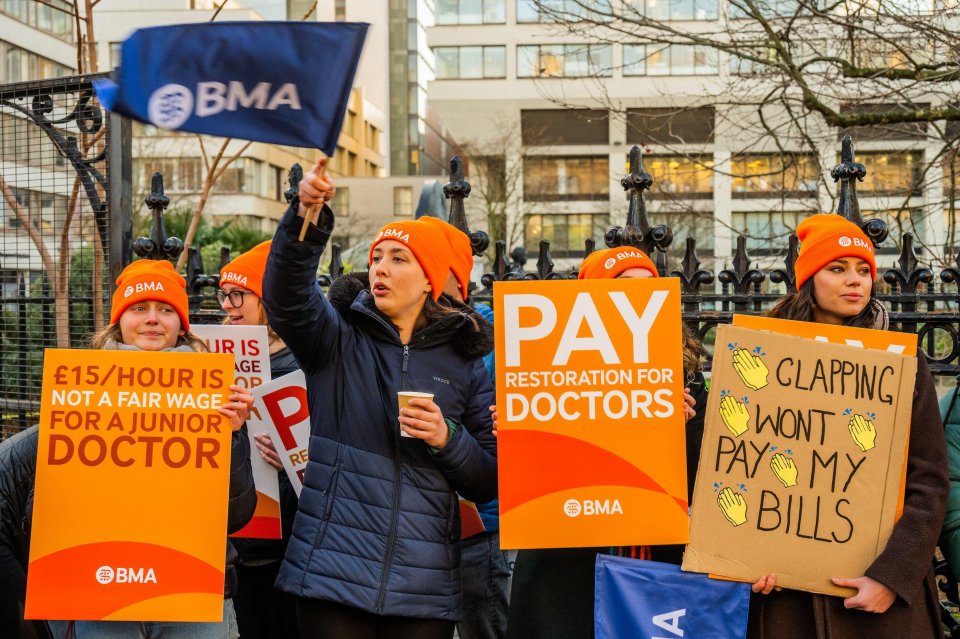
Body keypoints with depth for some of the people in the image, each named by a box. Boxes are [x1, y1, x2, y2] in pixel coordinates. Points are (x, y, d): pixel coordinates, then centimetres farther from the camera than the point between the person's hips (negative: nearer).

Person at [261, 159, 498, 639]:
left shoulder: (464, 365, 8)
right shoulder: (338, 341, 7)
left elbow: (489, 483, 8)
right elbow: (286, 295, -15)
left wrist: (449, 440, -11)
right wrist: (306, 217, -30)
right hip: (333, 572, -1)